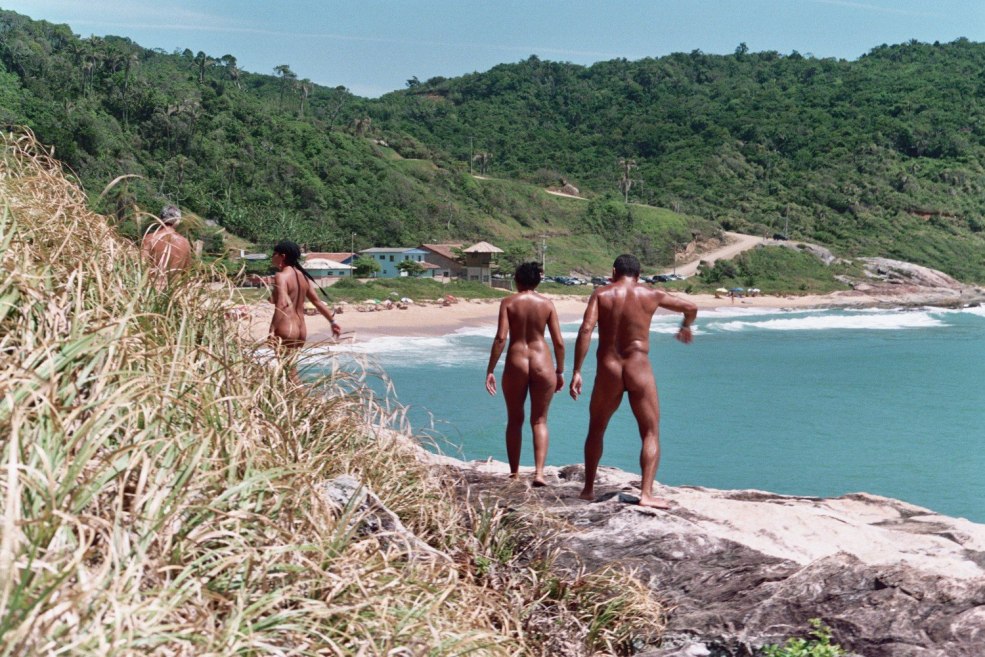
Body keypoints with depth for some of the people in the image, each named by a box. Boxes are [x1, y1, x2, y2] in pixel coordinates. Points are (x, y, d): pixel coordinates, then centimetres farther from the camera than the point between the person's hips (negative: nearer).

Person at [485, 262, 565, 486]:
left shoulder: (508, 303, -2)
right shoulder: (547, 304, 2)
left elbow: (501, 337, -11)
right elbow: (559, 342, 0)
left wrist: (490, 370, -7)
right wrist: (560, 371, 11)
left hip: (516, 364, 0)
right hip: (542, 364, 0)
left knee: (514, 421, 14)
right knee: (539, 421, 9)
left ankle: (514, 473, 21)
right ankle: (539, 471, -5)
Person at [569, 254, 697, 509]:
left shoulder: (601, 294, 0)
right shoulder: (651, 295, 5)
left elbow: (585, 330, -13)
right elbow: (691, 308, 18)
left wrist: (577, 371, -12)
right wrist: (686, 327, 40)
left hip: (608, 372, 1)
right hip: (639, 370, -1)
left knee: (596, 430, 19)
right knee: (651, 433, 7)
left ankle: (588, 489, 24)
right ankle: (647, 493, -5)